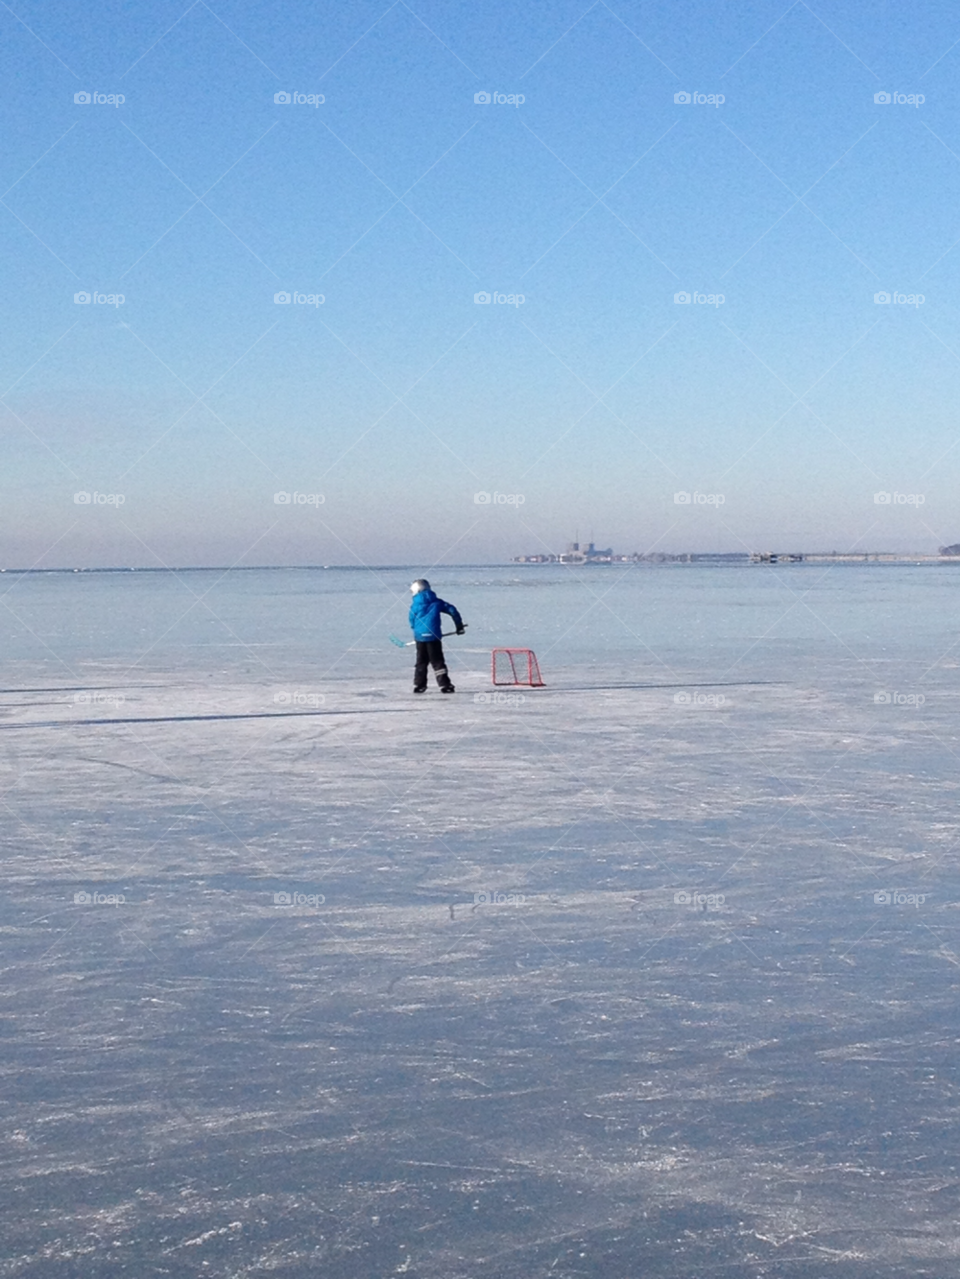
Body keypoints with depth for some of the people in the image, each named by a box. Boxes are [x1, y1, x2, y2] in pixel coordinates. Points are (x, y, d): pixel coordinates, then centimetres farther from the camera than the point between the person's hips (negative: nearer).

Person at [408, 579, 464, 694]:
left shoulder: (415, 604, 4)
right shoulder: (436, 602, 8)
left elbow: (412, 621, 7)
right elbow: (452, 610, 6)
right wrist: (459, 626, 15)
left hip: (419, 636, 1)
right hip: (432, 635, -1)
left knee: (421, 662, 14)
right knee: (437, 662, 0)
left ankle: (418, 685, 13)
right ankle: (444, 685, -7)